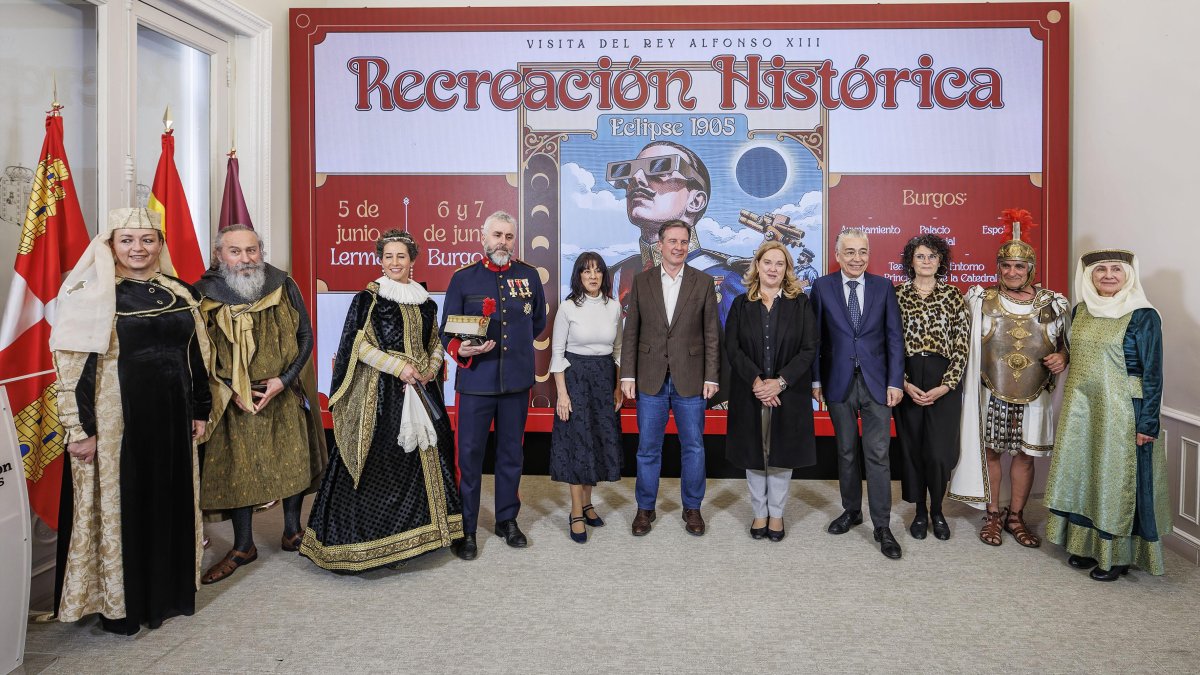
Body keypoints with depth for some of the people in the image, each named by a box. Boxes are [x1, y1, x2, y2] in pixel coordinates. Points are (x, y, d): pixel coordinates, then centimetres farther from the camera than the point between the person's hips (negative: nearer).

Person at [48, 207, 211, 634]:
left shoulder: (178, 293, 8)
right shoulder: (92, 294, -7)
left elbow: (196, 354, 13)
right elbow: (75, 365, -10)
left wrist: (200, 410, 11)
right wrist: (81, 429, -13)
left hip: (171, 417, 5)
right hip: (116, 419, -5)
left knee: (172, 500, 13)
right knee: (118, 505, 5)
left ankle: (169, 590, 29)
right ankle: (118, 603, 21)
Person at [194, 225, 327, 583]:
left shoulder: (283, 287, -6)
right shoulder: (204, 294, -7)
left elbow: (305, 336, -1)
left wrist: (284, 380, -11)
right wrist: (232, 391, -10)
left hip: (284, 394, 1)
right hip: (234, 399, 0)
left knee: (293, 461, 8)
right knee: (237, 468, 6)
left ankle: (292, 531, 29)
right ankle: (243, 546, 21)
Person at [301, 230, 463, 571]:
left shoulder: (425, 302, 12)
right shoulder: (368, 298, -3)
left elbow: (436, 343, 19)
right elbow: (359, 345, -9)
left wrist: (430, 370, -1)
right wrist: (399, 367, -15)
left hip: (420, 390, 5)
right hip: (381, 392, -5)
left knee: (424, 456, 8)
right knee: (381, 463, -5)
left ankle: (416, 531, 21)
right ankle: (379, 539, 6)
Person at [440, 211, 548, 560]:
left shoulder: (529, 276, 7)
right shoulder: (463, 278, 0)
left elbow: (538, 323, 19)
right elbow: (447, 332, 1)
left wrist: (514, 344, 11)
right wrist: (462, 350, -18)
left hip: (516, 381, 3)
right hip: (475, 381, -2)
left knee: (511, 453, 12)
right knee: (469, 454, 0)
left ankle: (507, 520, 28)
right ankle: (466, 528, 13)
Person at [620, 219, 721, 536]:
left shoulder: (703, 283, 2)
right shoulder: (642, 281, 3)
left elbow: (711, 334, 2)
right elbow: (631, 332, 4)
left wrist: (711, 377, -4)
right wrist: (628, 375, -1)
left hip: (690, 379, 0)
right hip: (651, 379, 0)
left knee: (693, 447, 8)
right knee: (648, 448, 8)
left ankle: (692, 508, 24)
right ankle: (645, 508, 23)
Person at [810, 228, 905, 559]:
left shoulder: (883, 286, 2)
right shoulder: (822, 287, 0)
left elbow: (894, 337, 1)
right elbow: (814, 336, 2)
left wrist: (895, 381, -5)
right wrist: (815, 379, -1)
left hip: (876, 382, 0)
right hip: (839, 382, 1)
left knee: (878, 454, -1)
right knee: (846, 452, 12)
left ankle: (882, 526, 7)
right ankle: (851, 511, 29)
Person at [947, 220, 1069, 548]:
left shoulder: (1052, 304, 2)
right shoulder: (980, 300, -1)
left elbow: (1066, 343, 12)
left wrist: (1061, 358, -8)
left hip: (1034, 397, 1)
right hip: (991, 395, -1)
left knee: (1026, 455, 10)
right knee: (990, 452, 7)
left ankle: (1016, 516, 26)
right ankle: (993, 515, 23)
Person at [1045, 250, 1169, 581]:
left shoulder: (1143, 316, -10)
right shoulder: (1081, 311, 7)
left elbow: (1153, 374, -11)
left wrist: (1147, 423, -14)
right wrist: (1071, 406, 14)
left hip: (1121, 413, -6)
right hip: (1080, 410, 6)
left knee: (1116, 477, 2)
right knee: (1083, 473, 12)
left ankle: (1118, 554, 16)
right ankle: (1087, 544, 26)